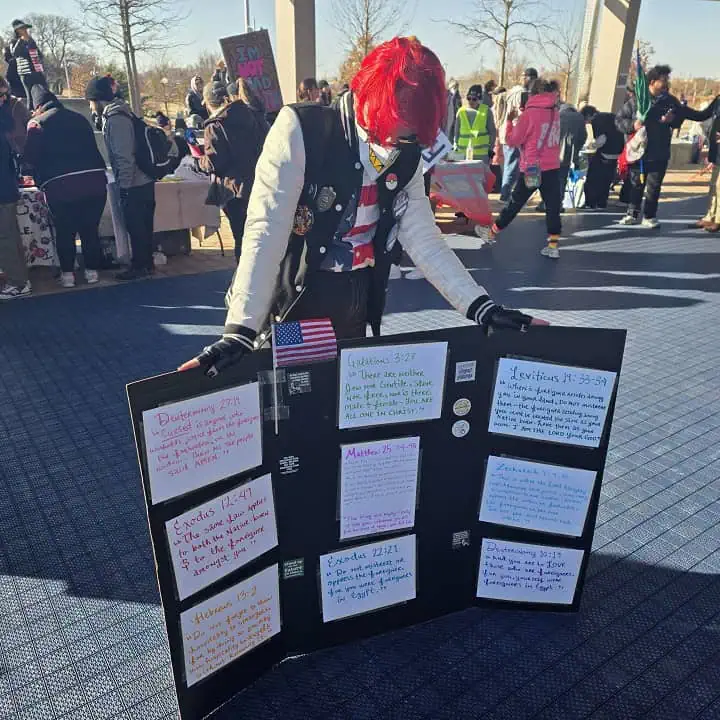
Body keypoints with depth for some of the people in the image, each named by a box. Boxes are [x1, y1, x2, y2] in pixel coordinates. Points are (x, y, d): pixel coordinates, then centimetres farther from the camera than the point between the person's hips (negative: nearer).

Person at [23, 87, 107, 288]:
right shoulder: (79, 118, 17)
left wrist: (41, 182, 16)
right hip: (95, 180, 3)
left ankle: (67, 274, 15)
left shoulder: (37, 123, 5)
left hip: (61, 186, -3)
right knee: (90, 229, 12)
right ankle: (92, 271, 17)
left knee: (64, 232, 11)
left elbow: (31, 158, 1)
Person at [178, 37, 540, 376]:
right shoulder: (301, 130, -17)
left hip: (356, 306, 5)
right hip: (291, 303, -5)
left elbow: (424, 239, 1)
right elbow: (266, 230, -25)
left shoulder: (405, 156, 0)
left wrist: (480, 306, -8)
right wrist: (240, 332, -32)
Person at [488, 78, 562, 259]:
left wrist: (509, 121, 8)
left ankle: (492, 232, 26)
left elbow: (513, 140, -5)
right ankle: (553, 246, 1)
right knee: (553, 206, 4)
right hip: (552, 167, 4)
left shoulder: (529, 113, -11)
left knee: (514, 203, 10)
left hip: (531, 168, -4)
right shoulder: (555, 112, 7)